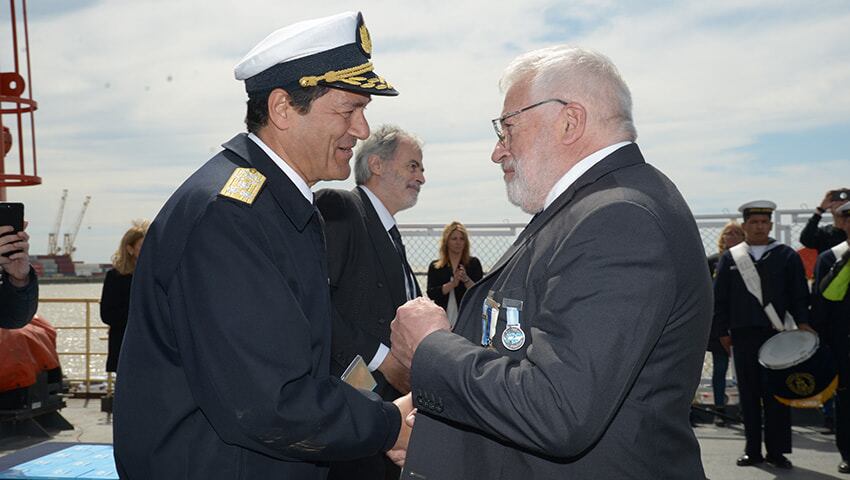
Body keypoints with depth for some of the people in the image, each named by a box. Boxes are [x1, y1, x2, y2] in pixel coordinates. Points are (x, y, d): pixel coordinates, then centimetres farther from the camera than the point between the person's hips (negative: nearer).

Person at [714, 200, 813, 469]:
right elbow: (720, 298, 7)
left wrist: (802, 322, -9)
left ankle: (777, 451, 9)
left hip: (777, 335, -1)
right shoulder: (730, 258, 9)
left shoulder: (787, 256, 7)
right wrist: (723, 331, 3)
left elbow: (799, 294, 5)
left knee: (777, 394, 1)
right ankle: (753, 450, 14)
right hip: (743, 336, 1)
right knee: (748, 394, 6)